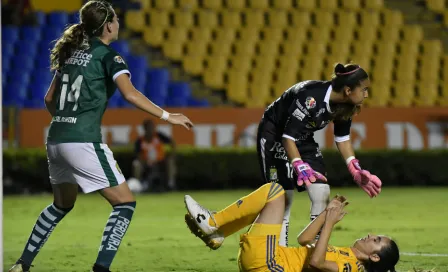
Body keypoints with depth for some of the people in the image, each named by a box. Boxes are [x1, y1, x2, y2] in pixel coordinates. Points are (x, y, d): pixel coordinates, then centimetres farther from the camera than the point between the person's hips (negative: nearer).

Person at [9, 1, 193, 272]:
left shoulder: (71, 53, 17)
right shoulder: (108, 56, -4)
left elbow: (49, 99, 23)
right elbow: (130, 93, -20)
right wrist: (167, 116, -17)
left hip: (56, 139, 8)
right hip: (84, 142, -8)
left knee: (62, 204, 26)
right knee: (125, 202, -1)